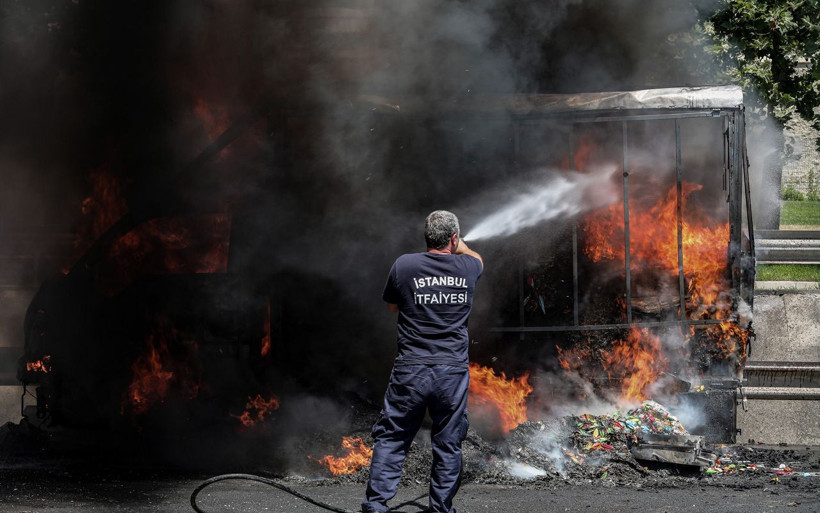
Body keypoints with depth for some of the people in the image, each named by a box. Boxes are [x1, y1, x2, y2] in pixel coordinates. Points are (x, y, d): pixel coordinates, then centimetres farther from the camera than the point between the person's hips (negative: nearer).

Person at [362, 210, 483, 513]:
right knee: (448, 445, 9)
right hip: (453, 372, 1)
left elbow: (391, 306, 13)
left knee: (391, 438, 6)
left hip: (411, 370, -1)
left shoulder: (405, 265, -4)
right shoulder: (466, 268, 2)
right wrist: (457, 246, 47)